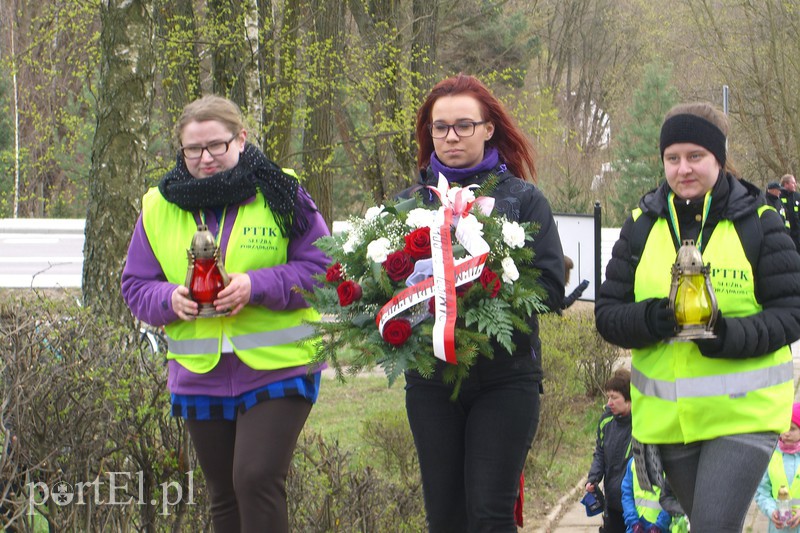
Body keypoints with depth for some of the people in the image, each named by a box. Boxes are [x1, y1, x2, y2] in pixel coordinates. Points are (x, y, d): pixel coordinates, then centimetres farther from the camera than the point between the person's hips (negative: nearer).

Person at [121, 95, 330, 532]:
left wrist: (257, 286, -20)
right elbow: (136, 286, 9)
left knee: (257, 480, -17)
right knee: (224, 497, 12)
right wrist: (170, 299, -14)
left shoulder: (280, 194, -4)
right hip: (200, 378, 4)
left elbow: (321, 268, -6)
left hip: (275, 369, -4)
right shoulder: (159, 206, 6)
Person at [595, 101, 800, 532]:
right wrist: (646, 320, -19)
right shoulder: (642, 225, 6)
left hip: (743, 411, -4)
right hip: (667, 414, 4)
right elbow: (606, 313, 4)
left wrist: (730, 335, -25)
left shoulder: (757, 223, -4)